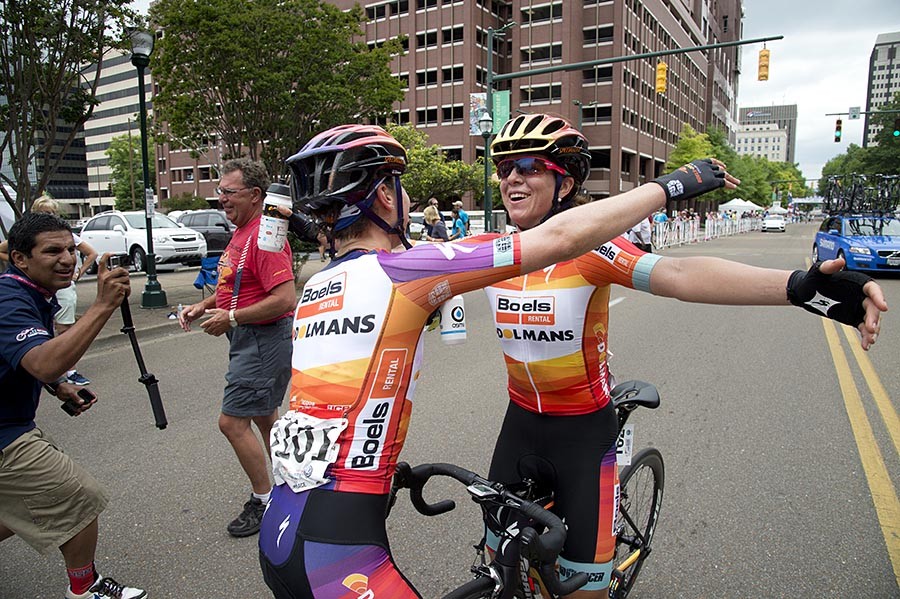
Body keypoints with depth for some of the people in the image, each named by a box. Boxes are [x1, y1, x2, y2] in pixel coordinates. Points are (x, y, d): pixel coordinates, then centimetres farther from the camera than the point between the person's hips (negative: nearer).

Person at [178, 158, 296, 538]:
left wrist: (231, 318, -21)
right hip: (250, 338, 11)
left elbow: (284, 299, -28)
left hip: (264, 340, -11)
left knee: (232, 422, -5)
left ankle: (264, 501, 12)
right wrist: (203, 306, 9)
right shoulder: (241, 233, 12)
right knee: (264, 418, 20)